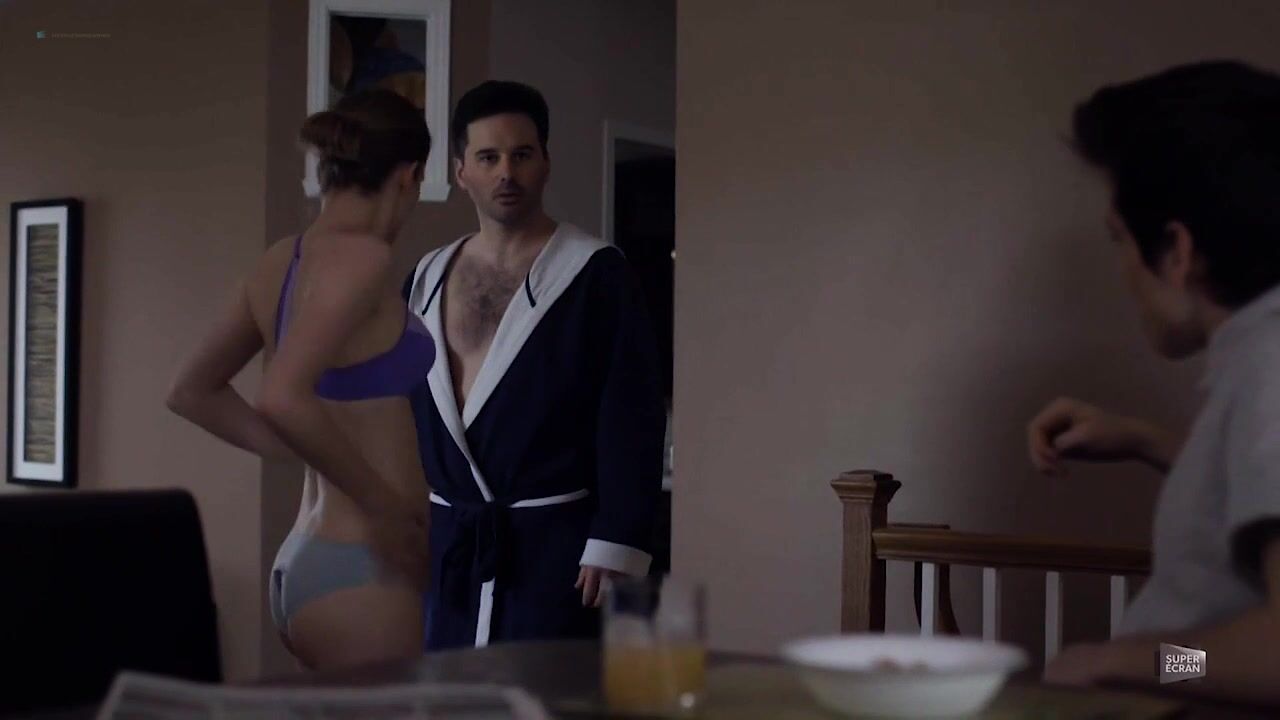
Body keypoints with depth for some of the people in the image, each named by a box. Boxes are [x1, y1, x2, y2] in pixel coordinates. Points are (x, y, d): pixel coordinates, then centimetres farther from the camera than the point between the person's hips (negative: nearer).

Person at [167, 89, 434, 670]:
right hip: (359, 569, -9)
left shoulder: (280, 263, 10)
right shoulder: (360, 257, -13)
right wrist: (382, 501, -16)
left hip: (305, 560, 9)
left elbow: (192, 393, 22)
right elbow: (282, 399, -28)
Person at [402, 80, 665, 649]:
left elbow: (632, 421, -10)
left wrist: (614, 548, -15)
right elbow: (403, 415, 15)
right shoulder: (427, 279, 11)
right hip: (445, 546, 5)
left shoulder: (595, 274, -5)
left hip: (556, 544, -5)